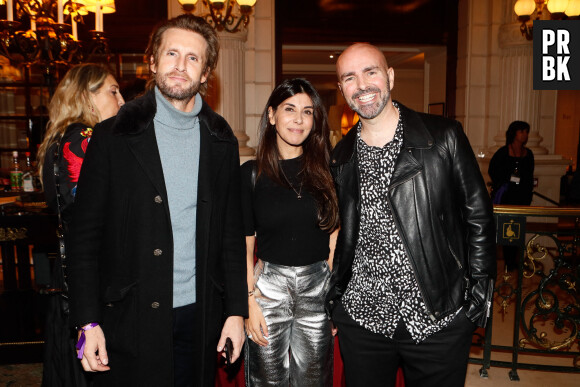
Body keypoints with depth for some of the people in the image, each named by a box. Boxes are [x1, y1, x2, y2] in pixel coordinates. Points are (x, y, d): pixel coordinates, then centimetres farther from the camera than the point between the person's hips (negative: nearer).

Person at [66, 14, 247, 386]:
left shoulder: (222, 142, 3)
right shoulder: (113, 136, -4)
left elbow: (232, 234, 5)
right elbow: (85, 236, -3)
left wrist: (237, 311, 3)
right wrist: (88, 322, -7)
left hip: (200, 316, 2)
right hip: (129, 319, -2)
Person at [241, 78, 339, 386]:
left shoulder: (325, 170, 2)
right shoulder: (251, 174, -2)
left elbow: (334, 237, 4)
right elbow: (245, 245, -1)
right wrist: (249, 302, -6)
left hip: (319, 288, 1)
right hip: (268, 287, -1)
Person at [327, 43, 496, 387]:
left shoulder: (444, 137, -5)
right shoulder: (341, 157, 5)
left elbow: (478, 216, -1)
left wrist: (481, 290, -4)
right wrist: (334, 294, 8)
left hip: (439, 320, -2)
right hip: (362, 318, 3)